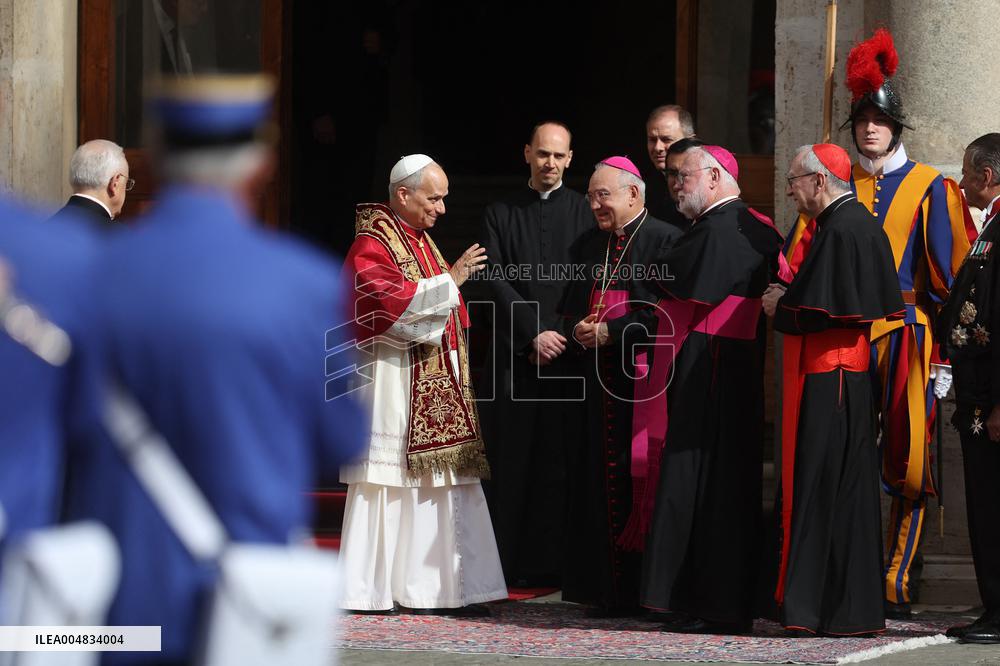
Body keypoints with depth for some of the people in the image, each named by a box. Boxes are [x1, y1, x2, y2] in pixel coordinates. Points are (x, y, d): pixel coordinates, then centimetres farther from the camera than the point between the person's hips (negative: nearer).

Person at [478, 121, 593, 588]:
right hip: (513, 355, 1)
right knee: (511, 460, 0)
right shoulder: (501, 214, 10)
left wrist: (560, 336, -7)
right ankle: (508, 563, 3)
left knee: (559, 462, -2)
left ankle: (552, 563, 1)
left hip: (567, 354, -1)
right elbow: (499, 282, 1)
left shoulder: (584, 212, 8)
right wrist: (534, 334, -10)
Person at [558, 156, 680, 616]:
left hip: (644, 377, -7)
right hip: (600, 383, 7)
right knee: (602, 483, 4)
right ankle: (609, 590, 7)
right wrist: (579, 330, 2)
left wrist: (613, 331, -14)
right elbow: (572, 307, 24)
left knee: (639, 480, -7)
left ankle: (643, 589, -4)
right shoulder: (590, 246, 19)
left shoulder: (665, 240, -5)